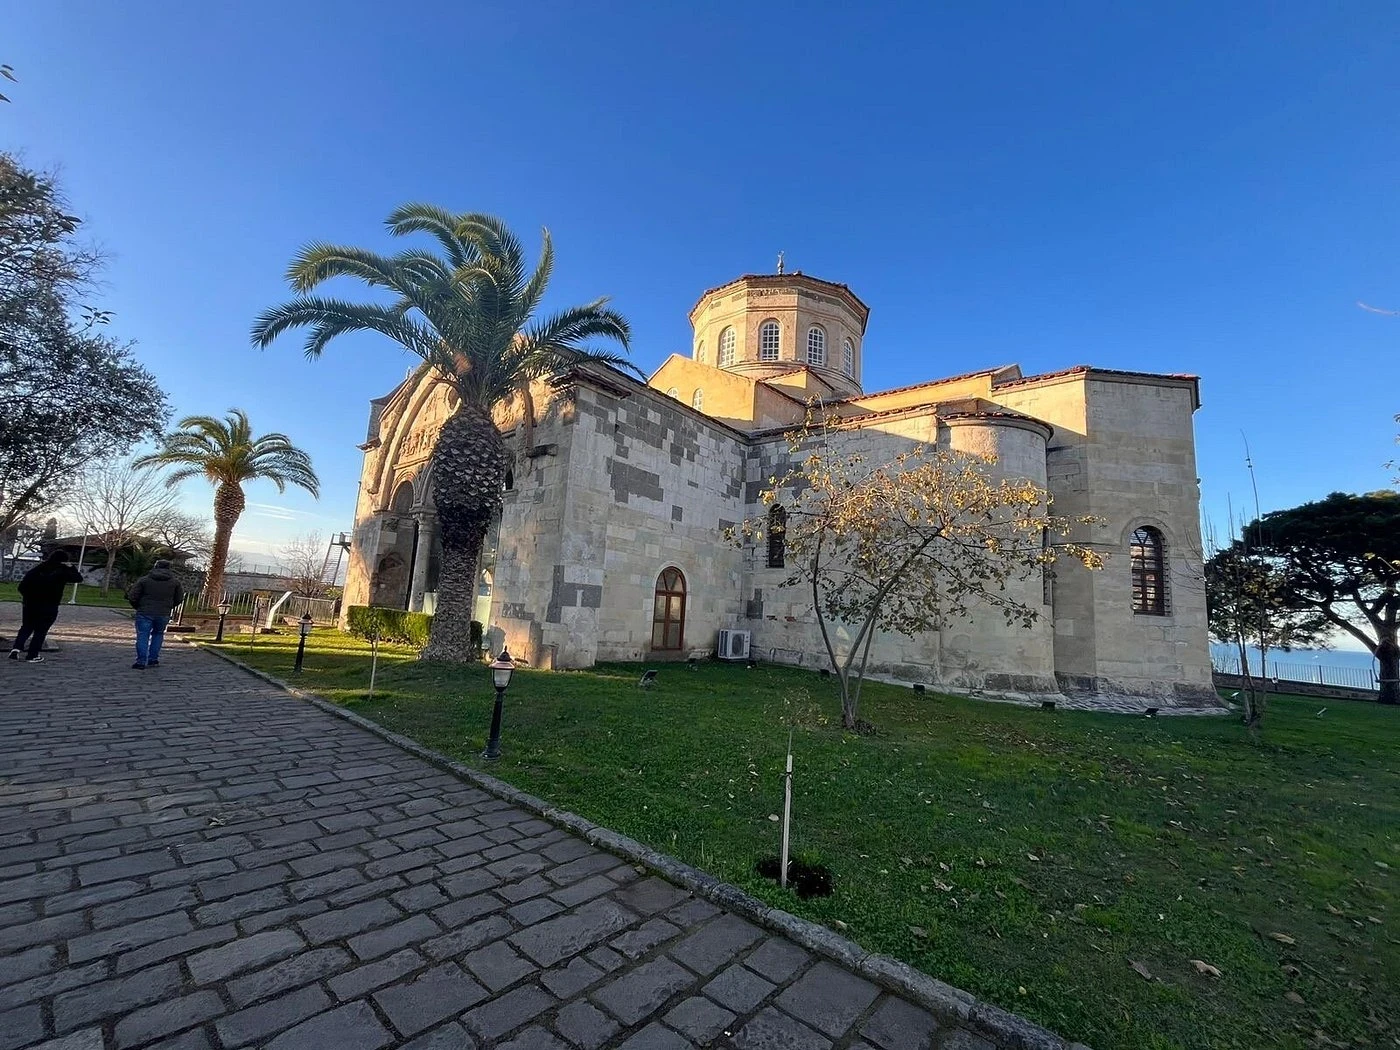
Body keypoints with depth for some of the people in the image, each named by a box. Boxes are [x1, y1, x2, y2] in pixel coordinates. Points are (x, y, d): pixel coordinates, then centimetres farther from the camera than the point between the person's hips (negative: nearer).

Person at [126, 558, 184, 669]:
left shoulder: (144, 580, -2)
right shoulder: (175, 582, 2)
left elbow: (132, 597, -2)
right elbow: (179, 599, 7)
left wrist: (138, 607, 16)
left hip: (145, 613, -1)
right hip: (164, 615, 2)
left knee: (142, 637, 4)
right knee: (158, 635, 17)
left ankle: (141, 662, 1)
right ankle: (153, 660, 16)